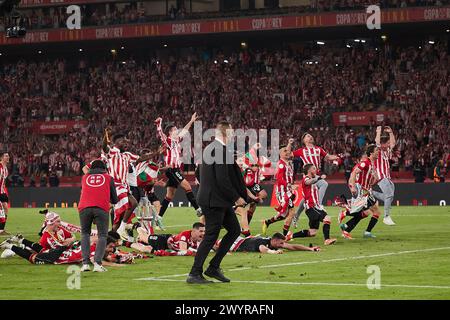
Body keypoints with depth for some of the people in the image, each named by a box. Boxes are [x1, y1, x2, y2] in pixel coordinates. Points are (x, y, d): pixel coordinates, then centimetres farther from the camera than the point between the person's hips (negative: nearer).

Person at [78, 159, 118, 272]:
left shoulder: (85, 177, 24)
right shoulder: (108, 178, 21)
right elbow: (114, 200, 23)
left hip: (84, 207, 2)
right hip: (101, 208, -1)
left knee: (85, 233, 15)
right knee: (102, 235, 6)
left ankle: (85, 263, 2)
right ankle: (97, 262, -10)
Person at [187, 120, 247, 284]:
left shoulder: (209, 148, 13)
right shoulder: (221, 150, -18)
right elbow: (222, 180, -22)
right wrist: (237, 197, -12)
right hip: (215, 200, -10)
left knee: (234, 229, 14)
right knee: (211, 237, -4)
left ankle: (213, 267, 16)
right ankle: (195, 274, 1)